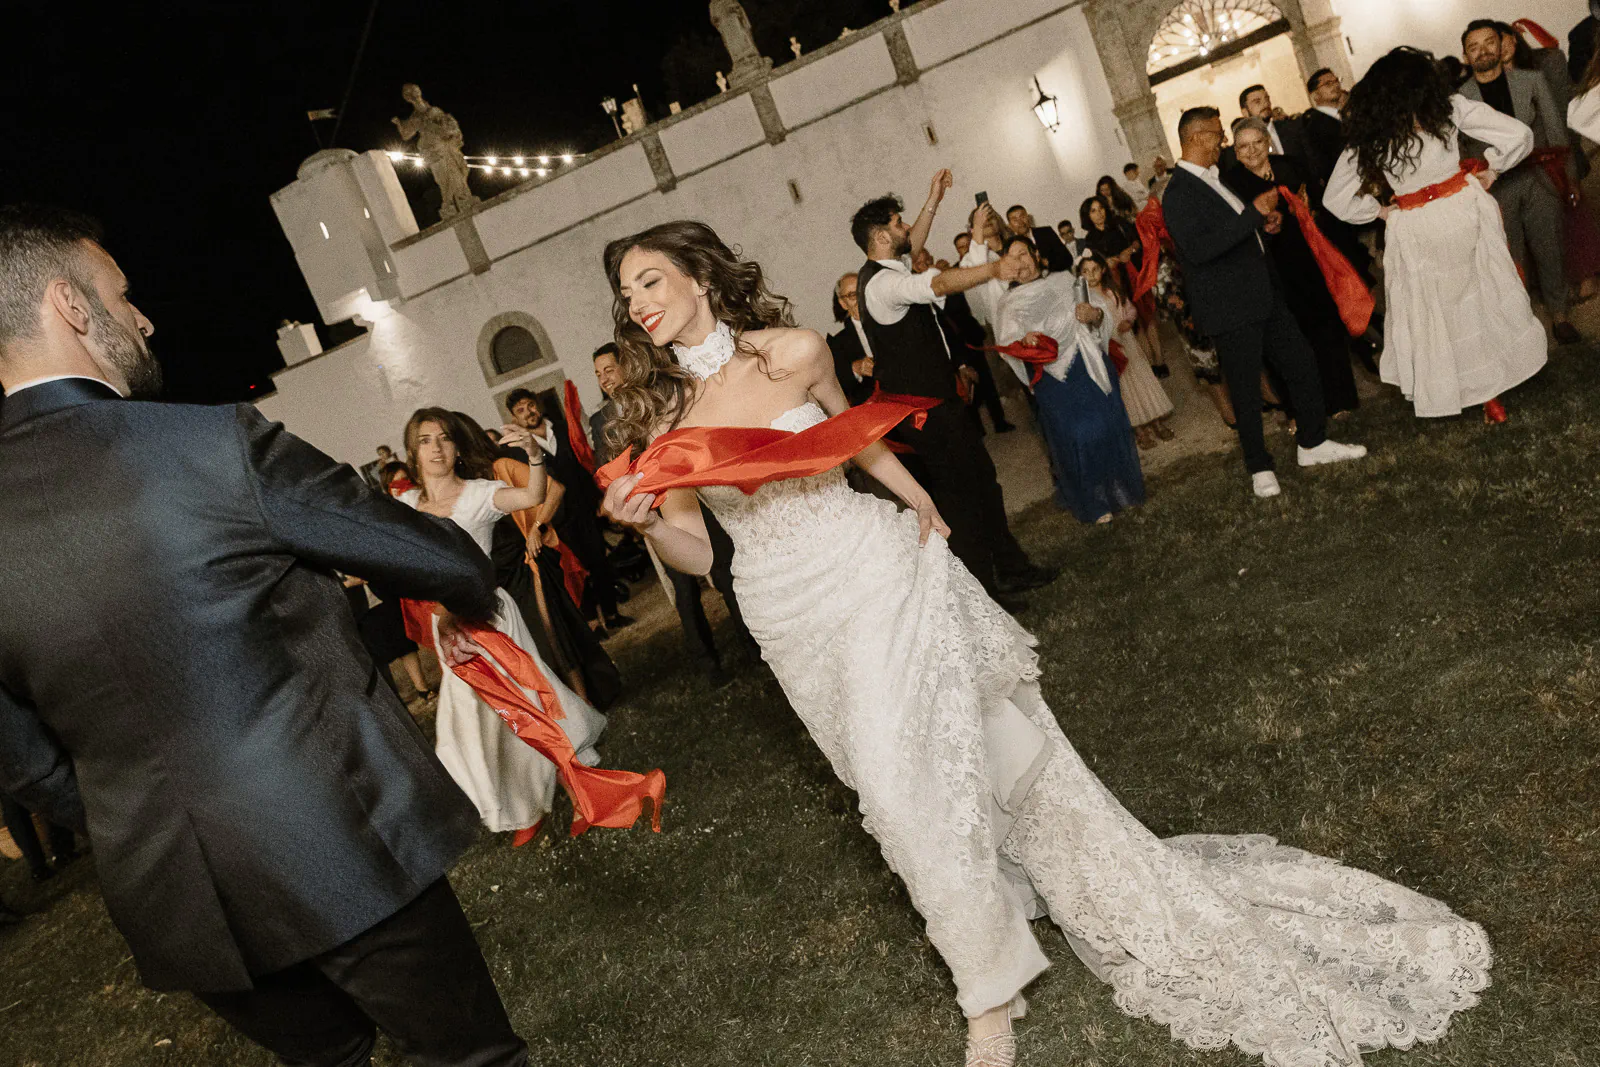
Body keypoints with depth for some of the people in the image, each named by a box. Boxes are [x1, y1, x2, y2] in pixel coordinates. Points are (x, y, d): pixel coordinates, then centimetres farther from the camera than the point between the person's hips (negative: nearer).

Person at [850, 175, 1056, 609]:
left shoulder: (883, 271, 11)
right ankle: (983, 589, 10)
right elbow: (938, 284, -38)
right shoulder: (882, 283, -21)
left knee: (983, 478, 16)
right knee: (959, 495, -2)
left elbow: (912, 246, 30)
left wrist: (933, 201, 25)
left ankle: (1011, 567, 27)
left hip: (938, 399, 11)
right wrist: (992, 269, -48)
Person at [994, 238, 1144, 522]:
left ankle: (1121, 487, 28)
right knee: (1073, 437, 2)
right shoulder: (1010, 304, 3)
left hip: (1091, 367, 2)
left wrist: (1094, 313, -18)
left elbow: (1105, 312, 6)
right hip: (1054, 380, -1)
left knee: (1107, 425, 7)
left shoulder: (1065, 282, 6)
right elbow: (1007, 342, -11)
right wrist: (1023, 341, -33)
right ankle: (1093, 503, 18)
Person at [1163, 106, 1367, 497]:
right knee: (1246, 391, 3)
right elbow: (1197, 249, -29)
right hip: (1231, 308, -9)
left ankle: (1312, 444, 29)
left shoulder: (1215, 178, 14)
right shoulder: (1178, 193, -16)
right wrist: (1252, 214, -24)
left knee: (1302, 365, 13)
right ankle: (1260, 468, 19)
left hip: (1264, 296, 9)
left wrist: (1263, 221, 9)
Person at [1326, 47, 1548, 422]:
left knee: (1432, 313, 13)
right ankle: (1492, 391, 29)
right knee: (1484, 300, 18)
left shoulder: (1365, 136, -5)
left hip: (1414, 233, 0)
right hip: (1463, 213, 0)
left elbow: (1334, 197, -2)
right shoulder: (1450, 108, -8)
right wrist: (1491, 171, 7)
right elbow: (1518, 135, -10)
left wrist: (1381, 212, 7)